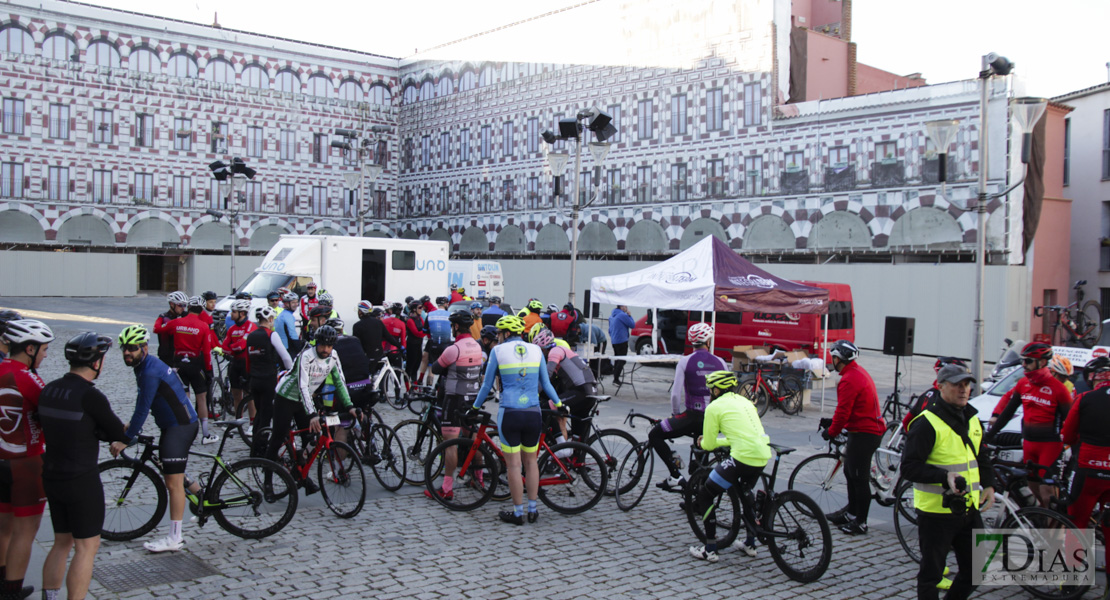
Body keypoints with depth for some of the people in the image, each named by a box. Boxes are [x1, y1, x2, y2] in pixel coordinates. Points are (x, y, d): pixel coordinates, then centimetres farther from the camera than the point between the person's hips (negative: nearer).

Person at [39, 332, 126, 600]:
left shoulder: (49, 390, 4)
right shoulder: (90, 395, -19)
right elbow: (120, 434, -12)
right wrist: (123, 431, 9)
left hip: (52, 476, 8)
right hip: (82, 480, -8)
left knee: (62, 542, 20)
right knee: (87, 546, 3)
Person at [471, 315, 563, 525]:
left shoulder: (498, 351, -1)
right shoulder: (536, 350, 8)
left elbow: (487, 386, 4)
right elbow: (546, 384, 11)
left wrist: (475, 407, 19)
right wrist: (559, 403, 27)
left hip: (509, 414, -3)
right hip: (533, 413, 4)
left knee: (514, 465, 3)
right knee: (531, 462, 15)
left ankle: (518, 512, 9)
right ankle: (533, 510, 18)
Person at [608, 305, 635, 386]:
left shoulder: (612, 315, 13)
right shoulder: (623, 315, -16)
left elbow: (610, 329, 21)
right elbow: (632, 325, -12)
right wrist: (630, 316, -1)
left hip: (614, 341, 9)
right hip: (622, 341, -9)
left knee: (617, 360, 17)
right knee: (622, 360, -6)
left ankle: (615, 379, 20)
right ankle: (616, 379, -10)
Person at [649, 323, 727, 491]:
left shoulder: (685, 361, -5)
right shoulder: (720, 362, 6)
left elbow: (676, 393, -8)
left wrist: (676, 415, 8)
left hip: (692, 416, -5)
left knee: (654, 435, 7)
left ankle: (675, 475, -1)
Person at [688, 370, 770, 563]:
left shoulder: (714, 407, 2)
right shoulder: (744, 401, 22)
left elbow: (708, 445, 4)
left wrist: (703, 442, 27)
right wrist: (722, 441, 40)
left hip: (742, 457, -8)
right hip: (763, 456, 8)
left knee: (705, 496, 6)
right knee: (745, 493, 35)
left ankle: (710, 550, 7)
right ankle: (750, 544, 39)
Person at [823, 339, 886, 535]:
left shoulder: (849, 379, -21)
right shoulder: (859, 372, 12)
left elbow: (843, 411, -21)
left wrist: (831, 432, -7)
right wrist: (833, 425, 24)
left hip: (863, 434, -10)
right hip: (873, 429, 10)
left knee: (859, 478, -2)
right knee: (851, 473, 20)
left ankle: (861, 523, 6)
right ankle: (851, 512, 31)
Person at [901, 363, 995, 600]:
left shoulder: (972, 418, 10)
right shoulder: (927, 423, -15)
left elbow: (981, 457, 24)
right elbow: (909, 467, -18)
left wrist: (988, 485, 8)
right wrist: (945, 478, -30)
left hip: (969, 509, 7)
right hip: (936, 511, -7)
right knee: (931, 574, 5)